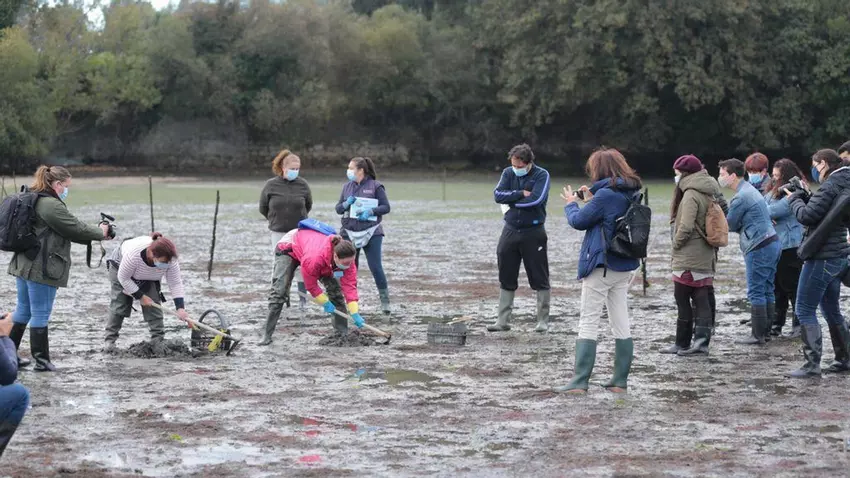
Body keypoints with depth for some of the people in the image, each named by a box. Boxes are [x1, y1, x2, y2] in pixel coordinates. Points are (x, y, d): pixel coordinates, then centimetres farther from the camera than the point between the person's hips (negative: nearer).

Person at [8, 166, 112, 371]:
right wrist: (100, 232, 4)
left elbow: (68, 230, 16)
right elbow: (76, 229, -14)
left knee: (23, 310, 18)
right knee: (41, 314, -1)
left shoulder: (31, 199, 13)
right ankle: (42, 361, 6)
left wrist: (96, 232, 9)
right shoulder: (51, 205, -19)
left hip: (23, 265, 10)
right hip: (42, 269, -10)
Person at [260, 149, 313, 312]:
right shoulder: (271, 185, -7)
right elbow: (263, 208, 6)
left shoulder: (302, 185, -4)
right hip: (278, 232, 0)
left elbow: (308, 206, 13)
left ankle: (302, 298, 10)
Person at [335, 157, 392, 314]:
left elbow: (386, 207, -4)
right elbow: (338, 208, 12)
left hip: (371, 233, -4)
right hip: (349, 232, 4)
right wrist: (346, 204, -10)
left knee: (376, 267, -6)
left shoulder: (375, 186, -3)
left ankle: (385, 300, 5)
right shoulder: (347, 186, 10)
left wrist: (371, 211, -19)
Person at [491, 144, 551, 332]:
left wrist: (511, 201, -11)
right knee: (506, 279, 7)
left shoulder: (541, 175, -7)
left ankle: (543, 321, 9)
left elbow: (536, 199, -21)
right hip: (510, 230, 4)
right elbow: (498, 195, -8)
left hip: (533, 232, -4)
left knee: (540, 279, 1)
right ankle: (503, 321, 13)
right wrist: (521, 194, -17)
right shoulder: (508, 173, 5)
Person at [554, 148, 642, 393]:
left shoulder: (605, 194, -18)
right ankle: (620, 380, 13)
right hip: (624, 267, 8)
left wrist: (571, 203, 6)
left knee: (588, 323, -4)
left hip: (601, 266, -8)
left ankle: (579, 381, -5)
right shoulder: (631, 194, 7)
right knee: (621, 324, 10)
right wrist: (591, 199, 11)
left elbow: (578, 221, -12)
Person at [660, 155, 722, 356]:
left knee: (683, 300, 1)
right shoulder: (708, 194, 13)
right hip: (706, 257, 8)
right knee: (702, 300, 5)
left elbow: (685, 227, -23)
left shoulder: (691, 194, -15)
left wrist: (676, 244, -7)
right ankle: (702, 341, 2)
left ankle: (683, 343, 6)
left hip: (688, 259, -8)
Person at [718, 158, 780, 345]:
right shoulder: (750, 189, 16)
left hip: (759, 247, -10)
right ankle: (765, 331, 17)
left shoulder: (740, 198, -16)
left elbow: (729, 225, -7)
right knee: (767, 291, 12)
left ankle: (758, 335, -4)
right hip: (772, 242, 10)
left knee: (756, 293, -5)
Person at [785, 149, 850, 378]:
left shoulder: (830, 187, -17)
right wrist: (803, 195, 5)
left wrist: (794, 198, -4)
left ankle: (812, 364, -8)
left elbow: (806, 215, -21)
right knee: (831, 310, 20)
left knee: (805, 311, -5)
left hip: (821, 257, -10)